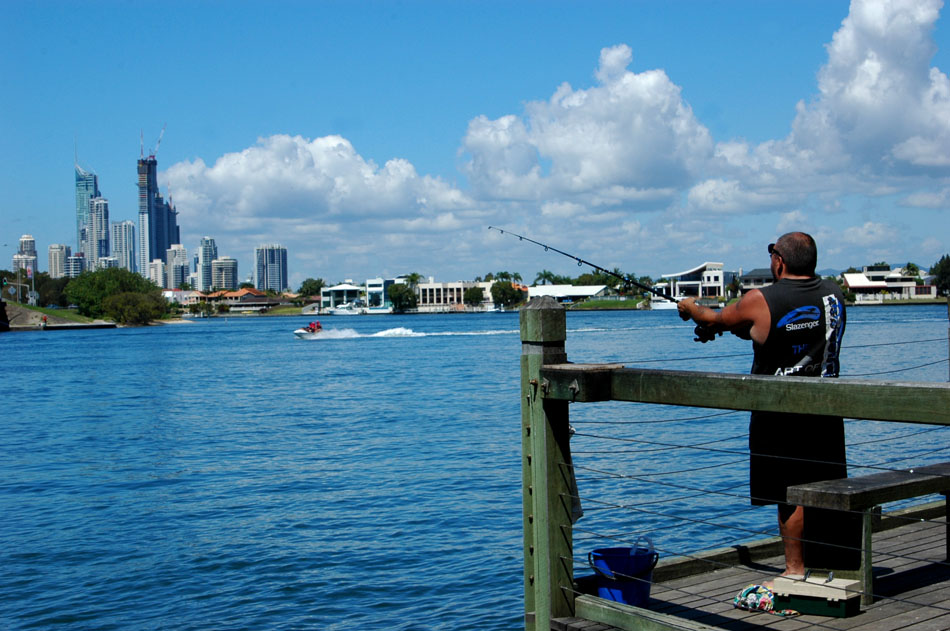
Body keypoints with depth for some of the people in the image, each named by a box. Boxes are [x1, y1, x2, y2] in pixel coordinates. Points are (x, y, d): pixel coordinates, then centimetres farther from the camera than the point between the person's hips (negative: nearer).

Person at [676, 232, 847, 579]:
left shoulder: (759, 300, -12)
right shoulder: (834, 294, 3)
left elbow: (717, 319, 5)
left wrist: (691, 307, 27)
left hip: (777, 415, -4)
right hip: (825, 412, 5)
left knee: (789, 494, 4)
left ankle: (795, 568, 11)